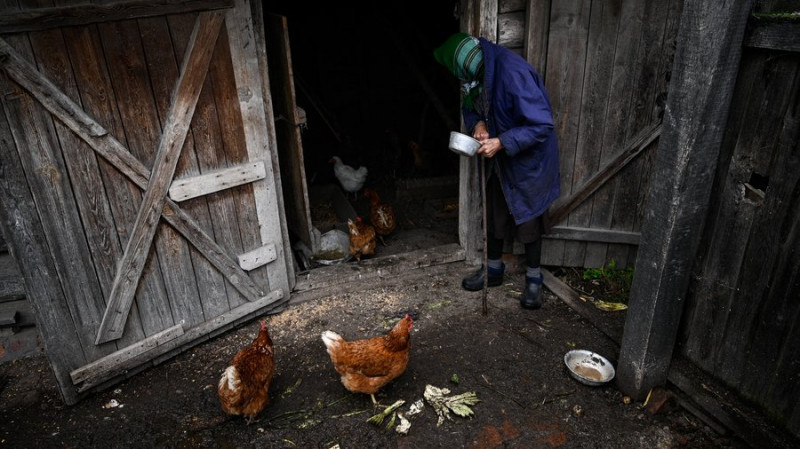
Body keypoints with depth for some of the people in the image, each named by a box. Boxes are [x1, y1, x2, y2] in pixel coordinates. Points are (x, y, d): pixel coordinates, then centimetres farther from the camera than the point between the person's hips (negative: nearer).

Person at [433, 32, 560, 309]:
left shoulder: (513, 73, -31)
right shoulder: (479, 73, -6)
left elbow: (541, 125, -30)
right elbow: (471, 105, 11)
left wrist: (501, 143, -30)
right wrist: (478, 123, -11)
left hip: (528, 158, -7)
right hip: (498, 156, 7)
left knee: (528, 217, 5)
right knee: (494, 213, 16)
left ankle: (534, 279, 23)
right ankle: (493, 269, 34)